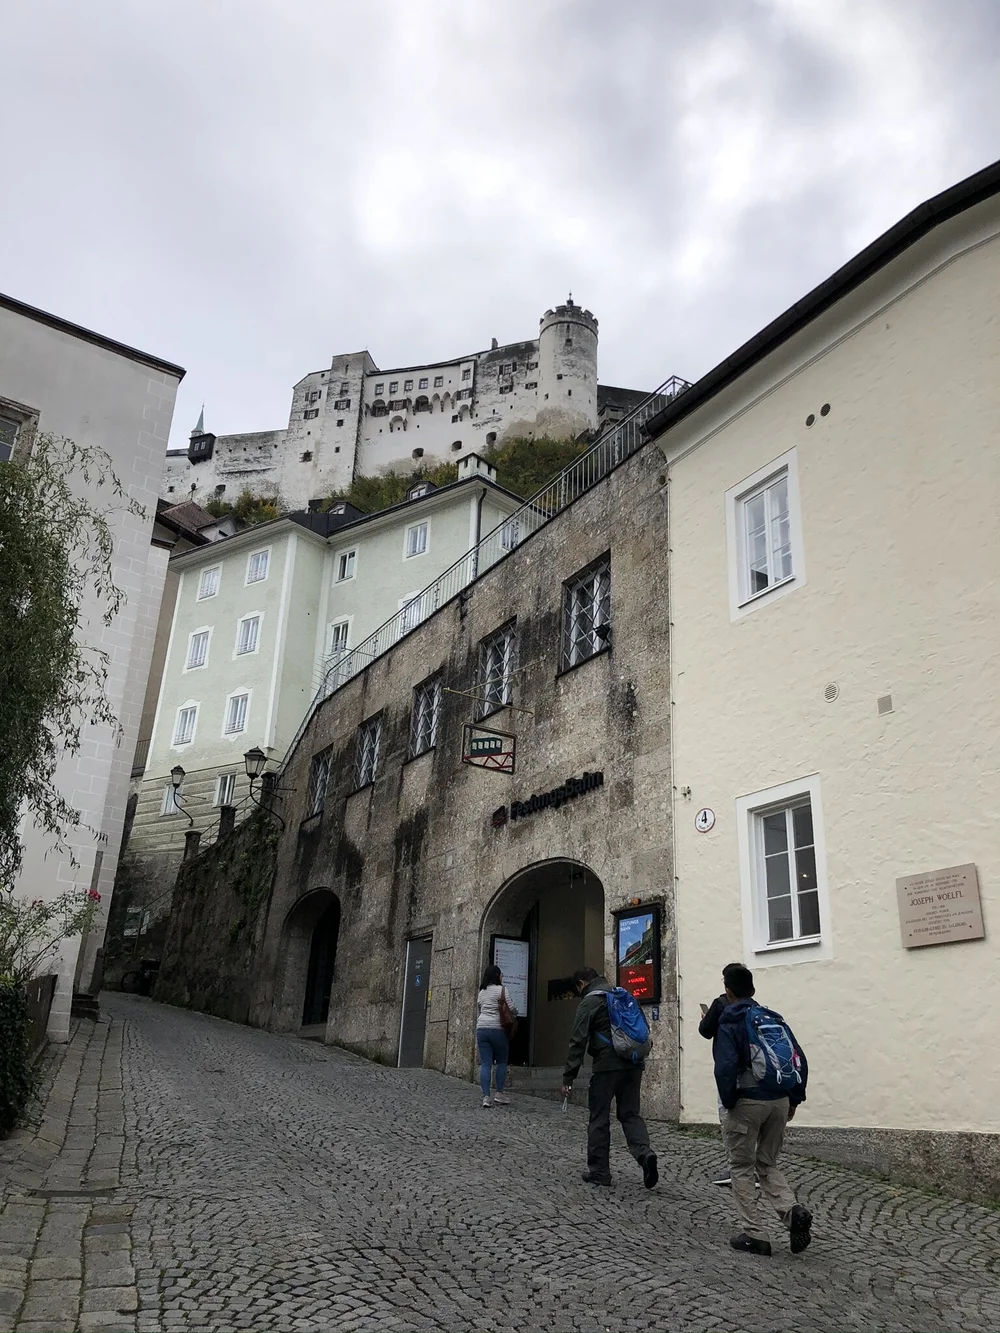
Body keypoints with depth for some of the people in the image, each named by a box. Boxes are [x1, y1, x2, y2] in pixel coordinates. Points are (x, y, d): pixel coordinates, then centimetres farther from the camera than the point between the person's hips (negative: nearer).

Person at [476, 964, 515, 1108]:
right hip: (497, 1029, -5)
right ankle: (499, 1095, 11)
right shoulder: (501, 989, -4)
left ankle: (486, 1097, -3)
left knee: (485, 1063, 2)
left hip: (481, 1029, 5)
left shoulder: (482, 991, 16)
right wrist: (516, 1011, 15)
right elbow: (510, 1008, -6)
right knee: (502, 1062, 9)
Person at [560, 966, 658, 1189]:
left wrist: (568, 1077, -9)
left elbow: (578, 1041, -10)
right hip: (633, 1065, 6)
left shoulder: (589, 1002, -3)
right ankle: (644, 1153, -11)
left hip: (606, 1066, -6)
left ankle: (599, 1171, 11)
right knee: (630, 1114, 12)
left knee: (599, 1119, 6)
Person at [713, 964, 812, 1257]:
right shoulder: (774, 1019, 9)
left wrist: (728, 1102, -6)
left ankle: (755, 1235, 7)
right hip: (779, 1101, 5)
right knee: (768, 1164, 19)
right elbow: (799, 1061, 6)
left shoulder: (728, 1023, -7)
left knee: (741, 1168, 10)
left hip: (747, 1102, -5)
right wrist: (794, 1099, 12)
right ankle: (793, 1211, -3)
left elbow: (725, 1067, -19)